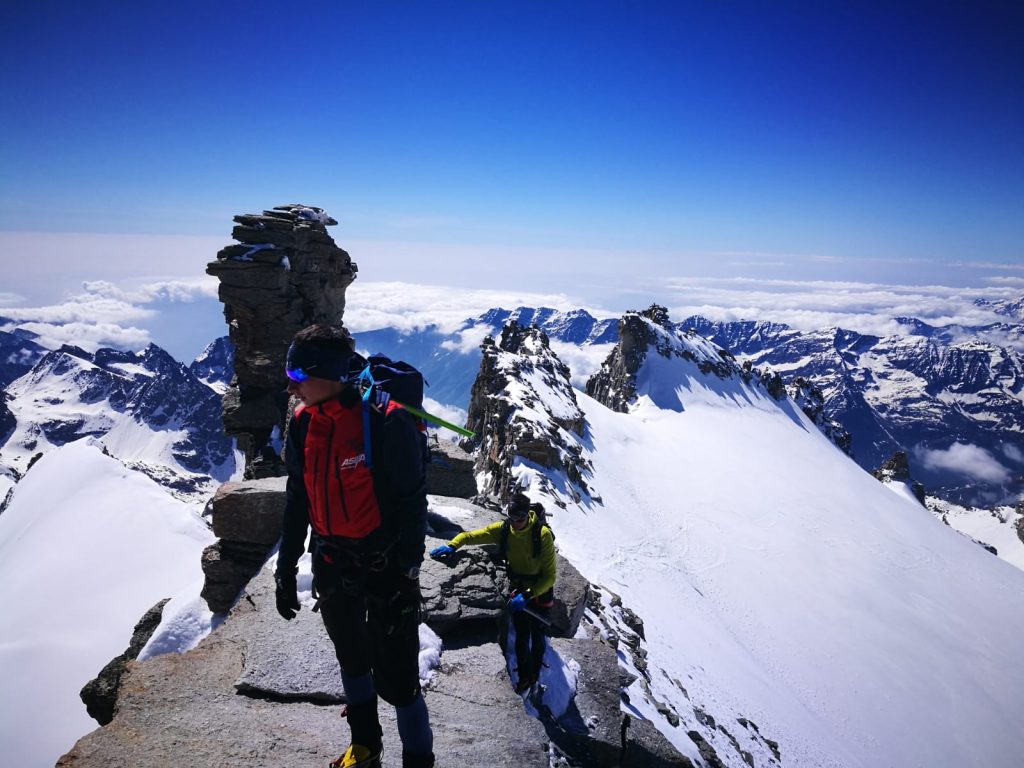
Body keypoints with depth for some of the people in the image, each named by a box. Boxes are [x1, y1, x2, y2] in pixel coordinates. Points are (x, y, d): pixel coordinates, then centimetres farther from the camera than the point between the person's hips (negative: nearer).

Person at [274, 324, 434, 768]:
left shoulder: (387, 422, -22)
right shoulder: (303, 423, -2)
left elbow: (412, 502, -16)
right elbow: (297, 500, 8)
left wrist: (407, 572, -15)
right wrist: (286, 569, 10)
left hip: (384, 565, -7)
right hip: (331, 564, 7)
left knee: (394, 673, 1)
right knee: (351, 656, 23)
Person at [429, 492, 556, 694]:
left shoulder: (543, 534, -28)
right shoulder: (503, 529, -17)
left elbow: (549, 576, -25)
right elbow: (470, 535, -9)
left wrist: (527, 595, -35)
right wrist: (452, 546, -29)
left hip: (540, 591, -2)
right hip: (517, 590, 3)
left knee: (537, 637, 16)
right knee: (521, 637, 11)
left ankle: (535, 673, 41)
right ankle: (524, 677, 34)